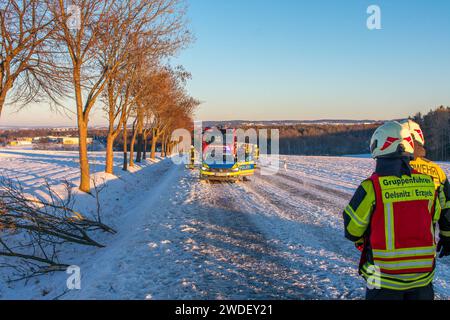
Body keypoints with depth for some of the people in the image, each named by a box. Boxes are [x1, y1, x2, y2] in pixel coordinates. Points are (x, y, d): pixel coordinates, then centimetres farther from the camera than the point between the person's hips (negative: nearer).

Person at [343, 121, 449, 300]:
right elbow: (434, 220, 11)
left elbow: (352, 230, -9)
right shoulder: (427, 183, -3)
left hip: (385, 278, -3)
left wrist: (362, 242, 13)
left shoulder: (372, 186, -17)